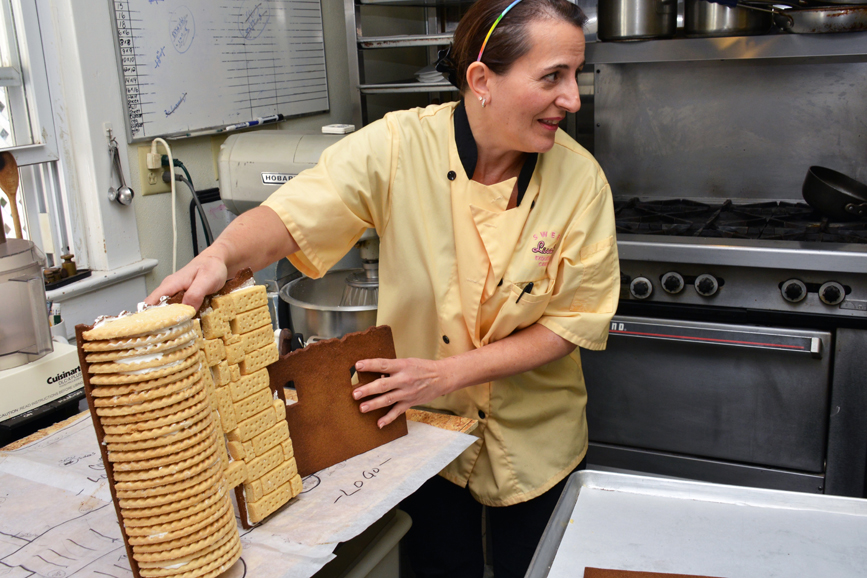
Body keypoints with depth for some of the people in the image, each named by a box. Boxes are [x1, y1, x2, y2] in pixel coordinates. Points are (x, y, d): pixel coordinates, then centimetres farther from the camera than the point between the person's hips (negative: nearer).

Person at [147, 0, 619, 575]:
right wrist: (220, 256, -47)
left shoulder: (580, 178, -17)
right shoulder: (398, 147, -21)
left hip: (532, 437, 1)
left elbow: (575, 320, -14)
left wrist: (449, 372, -22)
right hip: (422, 423, -1)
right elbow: (292, 217, -24)